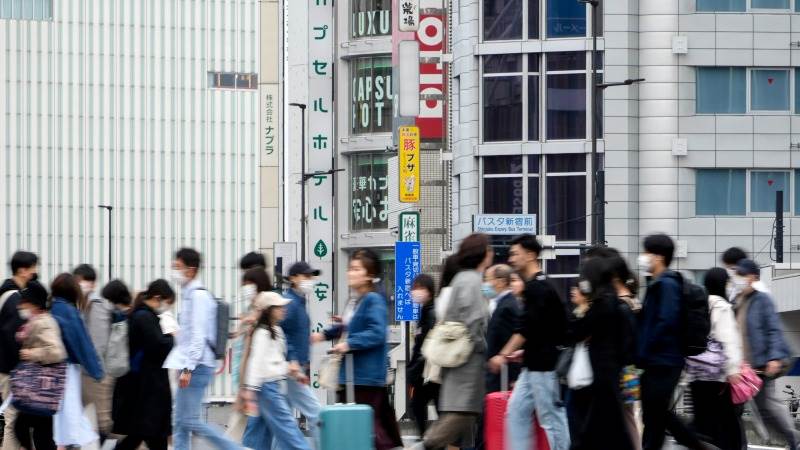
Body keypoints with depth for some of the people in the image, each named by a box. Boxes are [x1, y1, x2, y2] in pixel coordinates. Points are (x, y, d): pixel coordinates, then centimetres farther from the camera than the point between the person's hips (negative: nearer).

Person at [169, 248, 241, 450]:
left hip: (197, 367, -10)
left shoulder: (198, 295, -12)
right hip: (189, 366, 10)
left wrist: (188, 368, -22)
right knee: (181, 422, 7)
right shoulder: (188, 294, 17)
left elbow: (198, 335, -19)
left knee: (190, 420, -11)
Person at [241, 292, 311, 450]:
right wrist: (251, 388, -23)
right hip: (267, 385, -10)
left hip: (276, 385, 10)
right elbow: (256, 361, -19)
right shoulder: (262, 333, -14)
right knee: (285, 424, -8)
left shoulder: (276, 331, 16)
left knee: (264, 426, 10)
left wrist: (294, 373, 24)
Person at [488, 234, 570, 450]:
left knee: (550, 417, -5)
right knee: (516, 412, 8)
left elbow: (526, 328, -19)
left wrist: (504, 355, -16)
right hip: (534, 364, 10)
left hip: (543, 365, -10)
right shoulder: (538, 285, 15)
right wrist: (521, 352, 22)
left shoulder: (538, 288, -15)